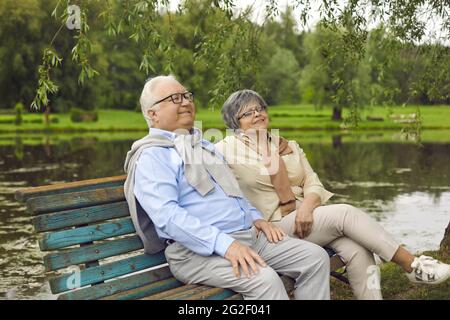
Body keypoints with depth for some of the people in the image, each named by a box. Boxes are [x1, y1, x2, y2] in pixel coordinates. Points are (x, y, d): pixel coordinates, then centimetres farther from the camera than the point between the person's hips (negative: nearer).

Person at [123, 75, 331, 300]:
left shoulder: (205, 146, 24)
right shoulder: (151, 156, -5)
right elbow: (168, 215, -19)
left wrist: (256, 217, 11)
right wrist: (224, 244, -28)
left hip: (248, 235, 8)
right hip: (198, 250, -8)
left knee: (315, 257, -7)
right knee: (264, 279, -32)